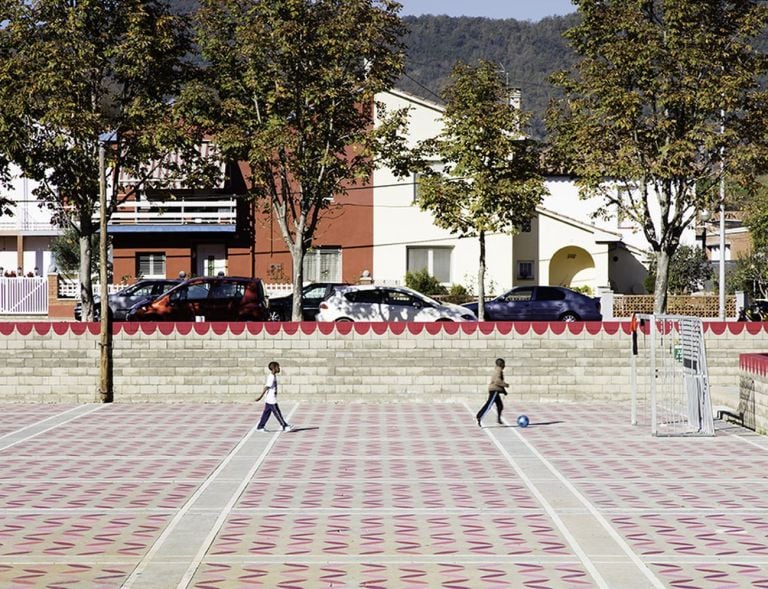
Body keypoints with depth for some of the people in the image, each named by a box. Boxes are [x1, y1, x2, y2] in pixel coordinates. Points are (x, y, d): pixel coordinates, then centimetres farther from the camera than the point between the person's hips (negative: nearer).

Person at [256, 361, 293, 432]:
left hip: (269, 400, 10)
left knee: (266, 413, 11)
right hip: (272, 400, -10)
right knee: (277, 413, -1)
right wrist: (260, 397, -24)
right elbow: (266, 387, -22)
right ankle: (285, 426, 5)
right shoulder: (271, 377, -19)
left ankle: (260, 427, 13)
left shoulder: (273, 376, 12)